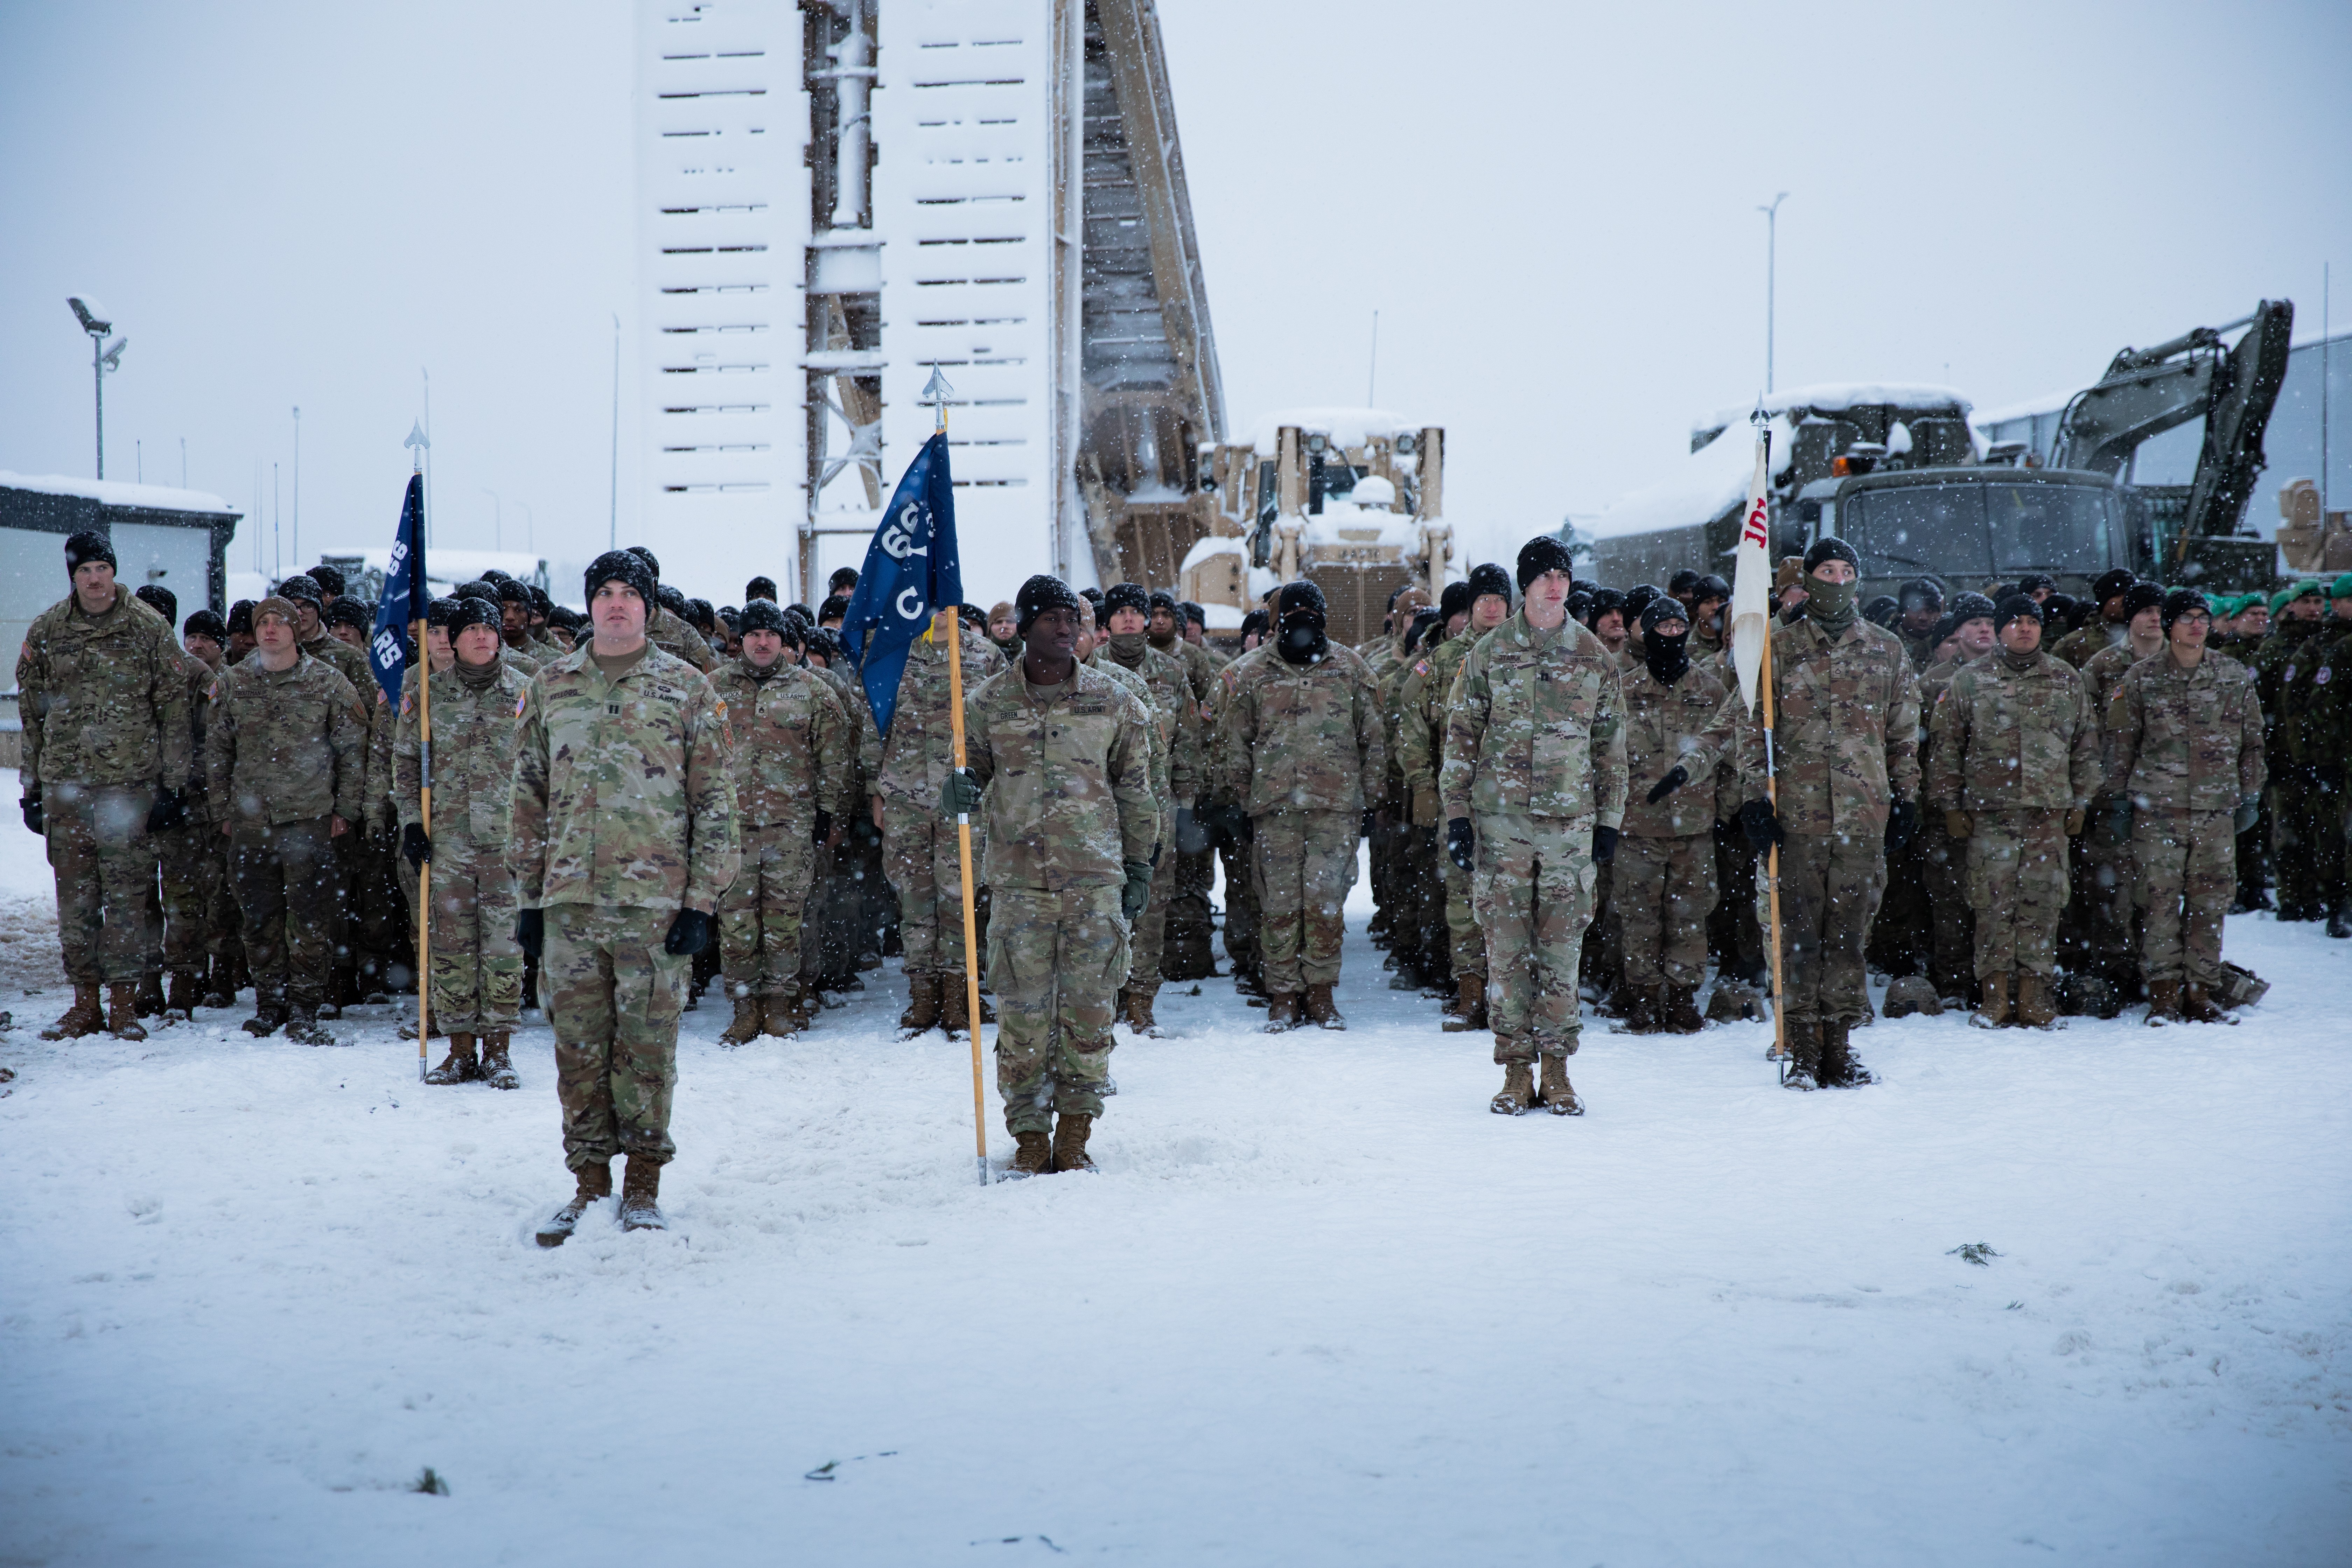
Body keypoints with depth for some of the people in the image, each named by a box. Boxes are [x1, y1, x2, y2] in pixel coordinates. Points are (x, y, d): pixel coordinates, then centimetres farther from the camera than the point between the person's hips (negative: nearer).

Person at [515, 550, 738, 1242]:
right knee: (578, 1042, 6)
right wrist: (529, 895, 10)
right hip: (570, 897, 3)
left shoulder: (687, 688, 3)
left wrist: (701, 900, -5)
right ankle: (590, 1181, 18)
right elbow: (529, 797, 15)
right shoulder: (550, 687, 11)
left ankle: (644, 1185, 13)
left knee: (648, 1044, 2)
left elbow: (715, 801, 1)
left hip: (656, 897, -3)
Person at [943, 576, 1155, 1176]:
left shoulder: (1113, 701, 7)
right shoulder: (988, 703, 5)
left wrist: (1139, 864, 11)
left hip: (1096, 878, 1)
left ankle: (1075, 1132, 12)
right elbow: (973, 775, 13)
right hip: (1019, 879, 0)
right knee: (1023, 1012, -1)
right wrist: (960, 793, -11)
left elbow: (1134, 789, 13)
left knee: (1088, 1007, 1)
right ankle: (1029, 1135, 10)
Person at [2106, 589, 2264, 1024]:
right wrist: (2118, 796, 3)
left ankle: (2200, 991, 10)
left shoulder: (2236, 677, 8)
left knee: (2210, 900, 2)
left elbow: (2252, 739, 15)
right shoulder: (2141, 679, 2)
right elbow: (2121, 741, 6)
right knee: (2160, 898, -5)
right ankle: (2164, 991, 1)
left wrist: (2250, 794, 12)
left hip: (2217, 808, 2)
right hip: (2157, 808, -2)